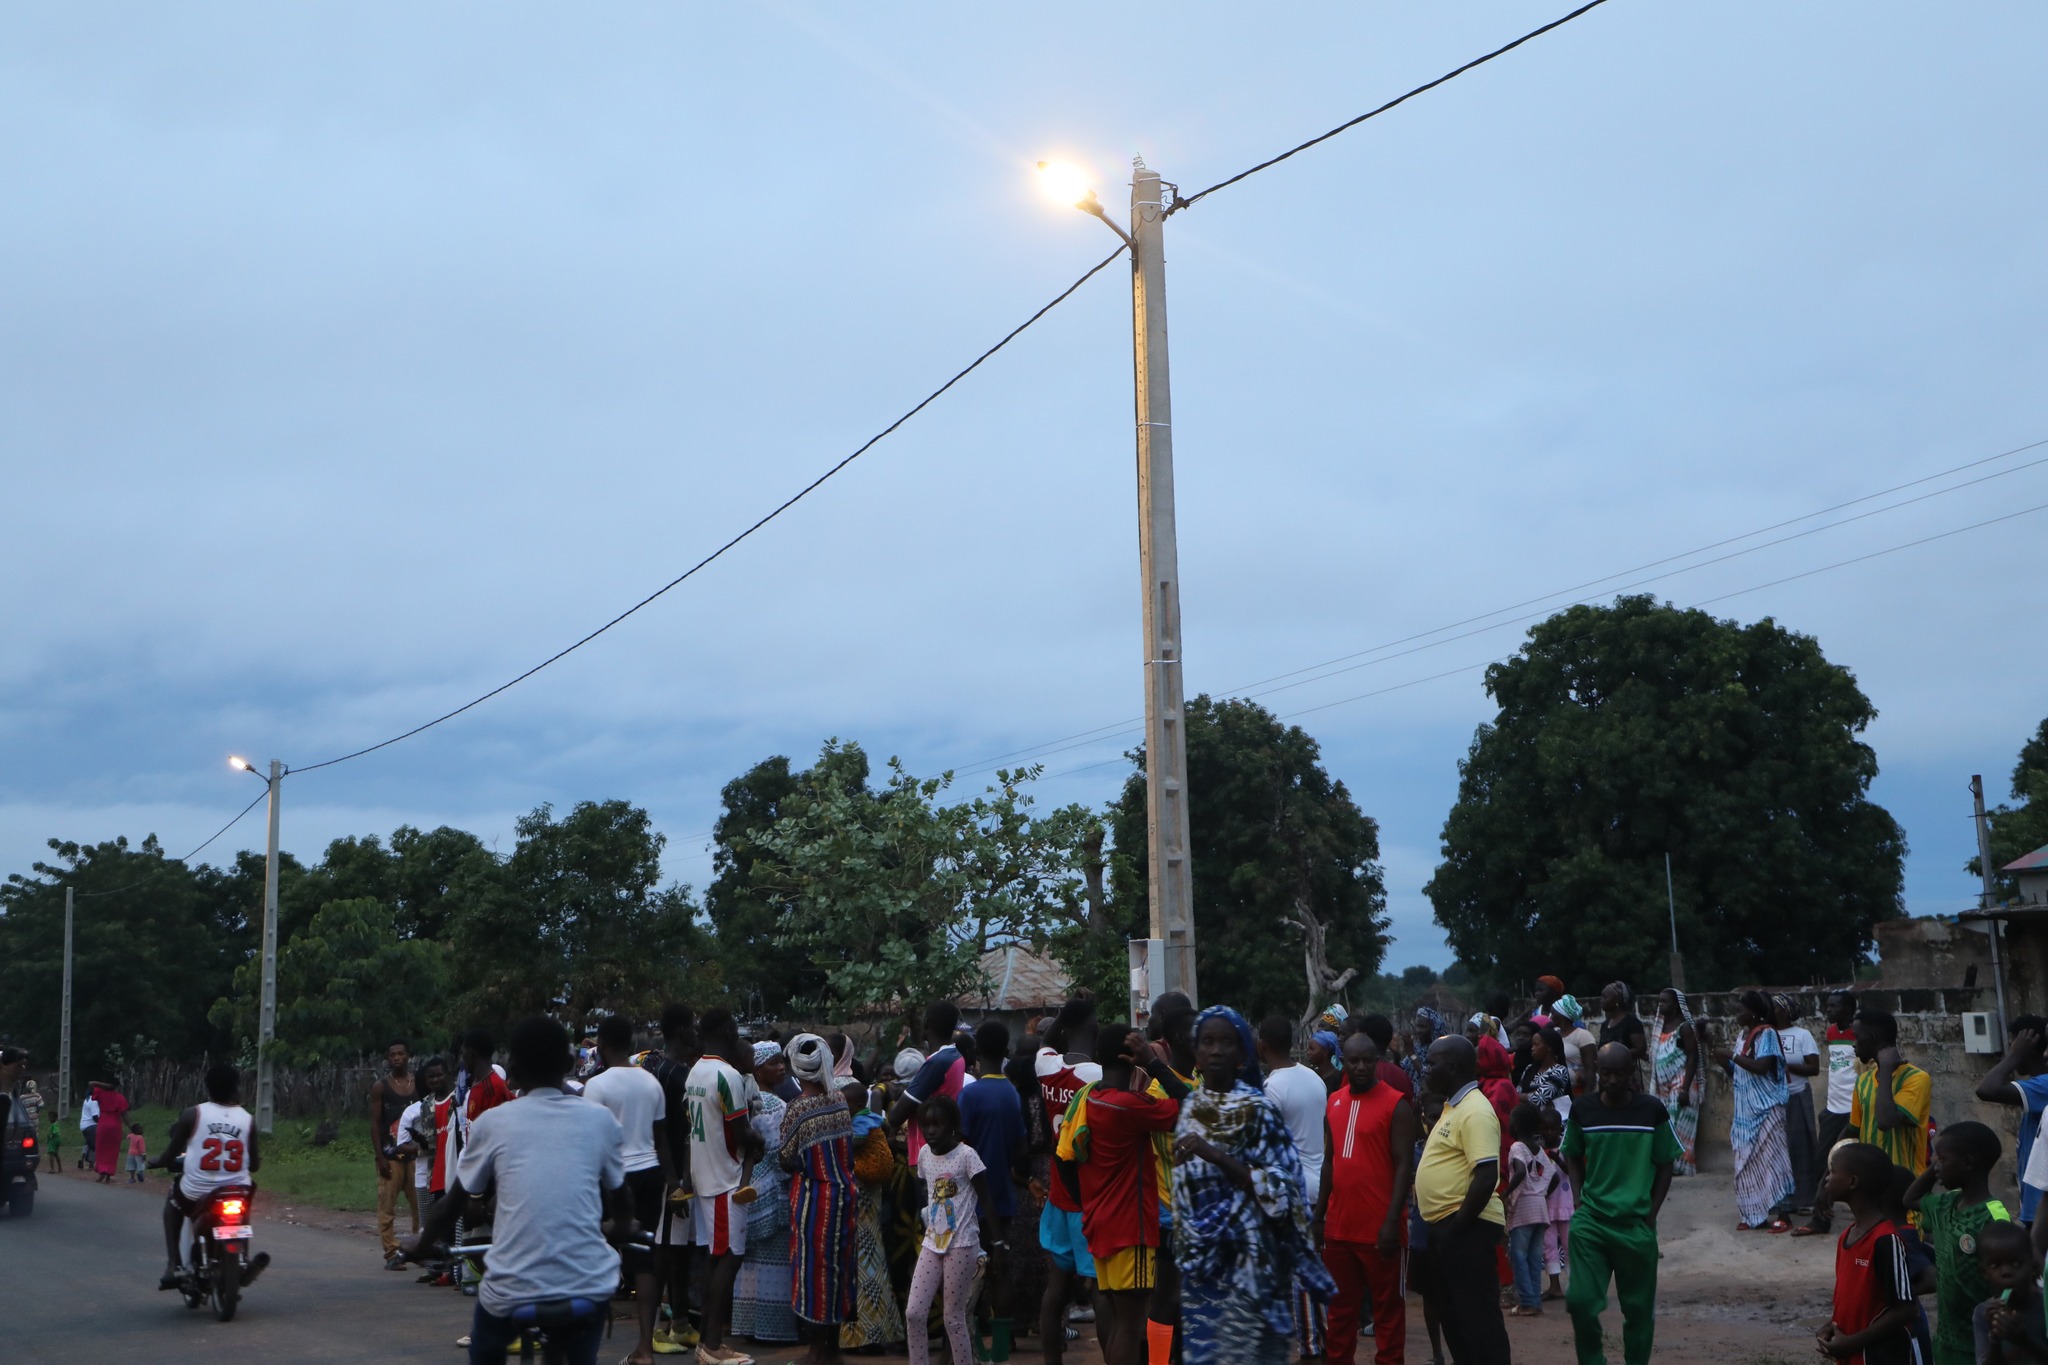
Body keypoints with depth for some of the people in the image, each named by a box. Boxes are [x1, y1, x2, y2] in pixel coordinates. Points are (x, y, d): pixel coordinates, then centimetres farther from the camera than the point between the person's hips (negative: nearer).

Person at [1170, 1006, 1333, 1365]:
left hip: (1247, 1257, -5)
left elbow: (1277, 1187, -13)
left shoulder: (1257, 1109, -9)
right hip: (1200, 1256, 5)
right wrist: (1183, 1250, 13)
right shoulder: (1188, 1107, 8)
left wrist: (1214, 1154, -21)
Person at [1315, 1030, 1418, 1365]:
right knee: (1340, 1308, 14)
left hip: (1379, 1228, -6)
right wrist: (1319, 1217, 13)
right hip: (1339, 1226, 6)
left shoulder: (1396, 1104, -8)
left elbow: (1404, 1165, -12)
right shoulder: (1333, 1103, 11)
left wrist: (1392, 1221, -19)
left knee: (1387, 1308, 4)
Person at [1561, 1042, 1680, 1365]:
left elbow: (1665, 1165, 4)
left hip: (1636, 1224, 0)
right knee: (1580, 1299, -8)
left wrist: (1651, 1213, -1)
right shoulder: (1582, 1108, -1)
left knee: (1639, 1307, 8)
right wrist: (1579, 1199, 1)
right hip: (1590, 1220, 1)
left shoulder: (1652, 1110, -4)